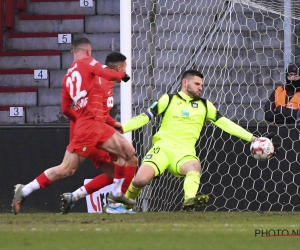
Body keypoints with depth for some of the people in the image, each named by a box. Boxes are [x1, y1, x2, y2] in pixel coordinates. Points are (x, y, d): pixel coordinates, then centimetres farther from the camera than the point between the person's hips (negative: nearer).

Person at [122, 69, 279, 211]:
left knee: (194, 166, -35)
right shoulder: (168, 100, 9)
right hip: (163, 147, -1)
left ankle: (189, 200, -58)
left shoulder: (204, 106, 15)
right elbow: (144, 118, 7)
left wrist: (253, 138, 3)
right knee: (141, 180, -23)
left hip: (184, 152, 1)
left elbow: (225, 124, 12)